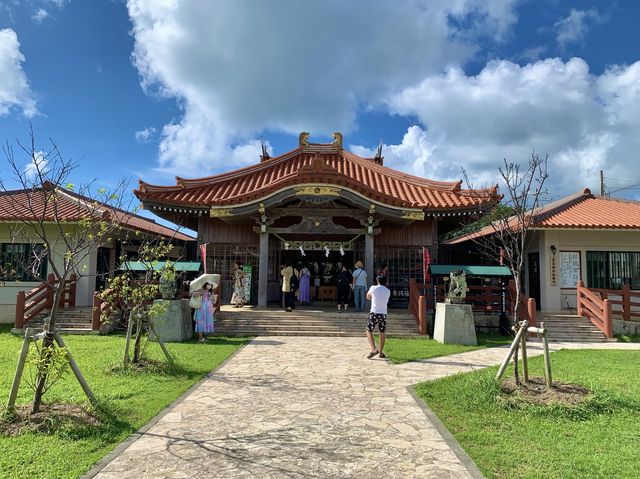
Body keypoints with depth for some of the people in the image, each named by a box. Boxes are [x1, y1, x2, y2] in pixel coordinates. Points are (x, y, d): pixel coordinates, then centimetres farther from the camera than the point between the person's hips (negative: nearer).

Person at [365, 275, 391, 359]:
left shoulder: (373, 288, 0)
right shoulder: (388, 291, 8)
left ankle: (373, 349, -11)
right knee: (382, 333, 13)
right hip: (383, 314, 3)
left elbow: (368, 296, 16)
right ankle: (381, 352, 17)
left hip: (374, 313, -3)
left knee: (369, 331, 5)